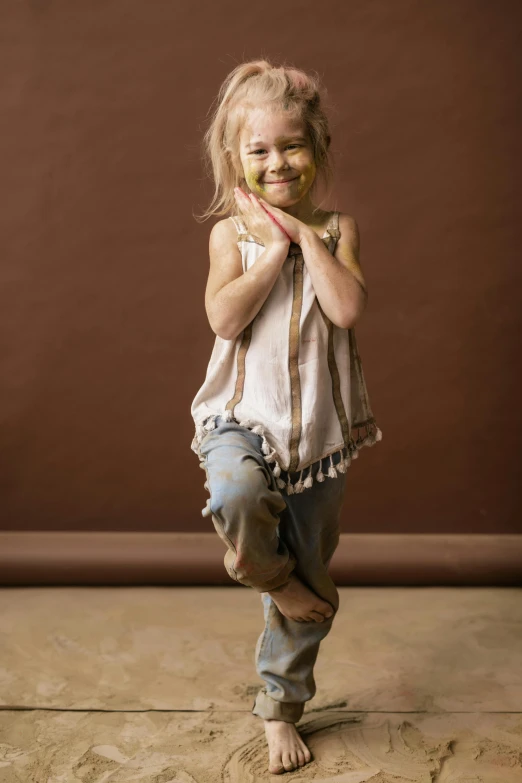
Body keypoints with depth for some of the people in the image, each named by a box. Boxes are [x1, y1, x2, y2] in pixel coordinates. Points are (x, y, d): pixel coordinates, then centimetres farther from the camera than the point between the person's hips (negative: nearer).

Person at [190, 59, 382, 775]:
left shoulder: (336, 228, 3)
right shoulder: (231, 232, 2)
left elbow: (348, 308, -15)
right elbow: (225, 316, -15)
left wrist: (306, 234, -12)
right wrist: (275, 249, -13)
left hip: (318, 426, 2)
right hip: (245, 415, -1)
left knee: (310, 574, 10)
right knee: (237, 497, -37)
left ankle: (282, 708, 33)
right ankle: (274, 576, 0)